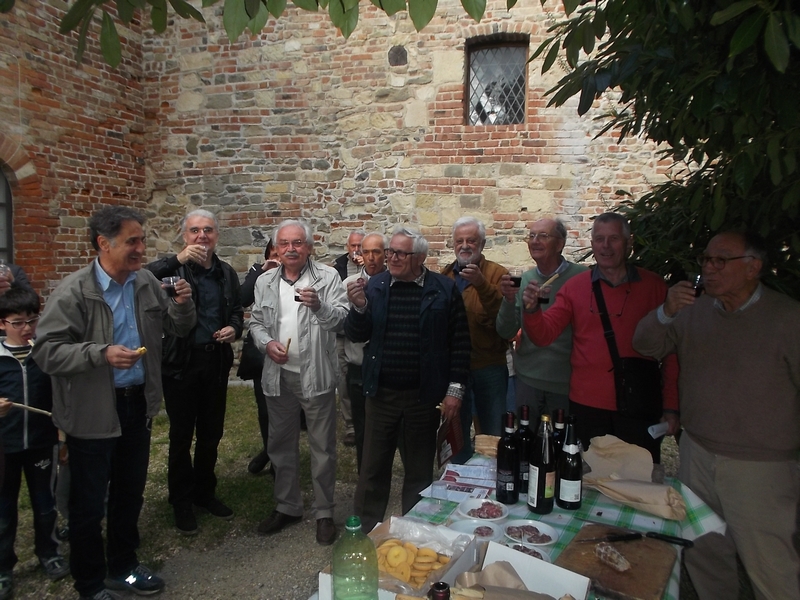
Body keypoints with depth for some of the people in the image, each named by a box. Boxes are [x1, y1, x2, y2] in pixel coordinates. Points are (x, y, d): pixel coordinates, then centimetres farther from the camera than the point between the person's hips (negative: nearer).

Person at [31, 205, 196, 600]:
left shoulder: (146, 282, 1)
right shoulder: (73, 292, -16)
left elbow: (177, 329, 8)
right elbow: (46, 351, -18)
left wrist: (183, 305, -12)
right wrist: (101, 353, -29)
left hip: (138, 404, 5)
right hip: (93, 413, -5)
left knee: (130, 493, 20)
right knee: (89, 502, 11)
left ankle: (123, 567, 41)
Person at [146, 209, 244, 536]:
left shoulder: (226, 273, 7)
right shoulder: (173, 269, -7)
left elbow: (237, 309, 17)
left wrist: (235, 328, -4)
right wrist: (179, 259, -34)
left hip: (216, 362, 4)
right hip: (181, 362, -4)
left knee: (211, 433, 15)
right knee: (181, 435, 8)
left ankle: (205, 492, 34)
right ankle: (181, 501, 25)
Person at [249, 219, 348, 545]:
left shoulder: (328, 277, -5)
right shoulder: (265, 282, 8)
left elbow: (343, 319, -13)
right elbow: (256, 322, 13)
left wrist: (319, 306, -31)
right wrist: (266, 343, -6)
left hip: (316, 375, -4)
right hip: (279, 375, 5)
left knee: (322, 446, 5)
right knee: (281, 444, 17)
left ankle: (324, 512, 22)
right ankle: (287, 507, 35)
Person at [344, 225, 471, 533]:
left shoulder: (444, 289, -5)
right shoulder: (376, 286, 2)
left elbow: (460, 343, -5)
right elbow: (356, 335, 4)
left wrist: (455, 389, -8)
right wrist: (359, 307, -15)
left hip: (424, 396, -2)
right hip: (381, 393, 2)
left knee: (419, 469, 14)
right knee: (373, 467, 12)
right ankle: (365, 529, 30)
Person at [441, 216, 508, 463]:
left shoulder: (498, 274, -5)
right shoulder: (444, 276, 7)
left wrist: (482, 284, -33)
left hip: (489, 367, -3)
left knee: (494, 433, 10)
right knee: (457, 431, 19)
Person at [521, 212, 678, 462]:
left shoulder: (654, 286, 1)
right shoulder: (575, 287, 1)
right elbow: (543, 335, -3)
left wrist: (671, 406, 0)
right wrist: (531, 309, -23)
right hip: (588, 406, 0)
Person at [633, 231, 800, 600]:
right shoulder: (694, 311, 4)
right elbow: (646, 346, 2)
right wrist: (666, 313, -17)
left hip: (759, 468, -4)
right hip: (696, 454, 4)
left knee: (770, 570, 3)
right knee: (704, 557, 16)